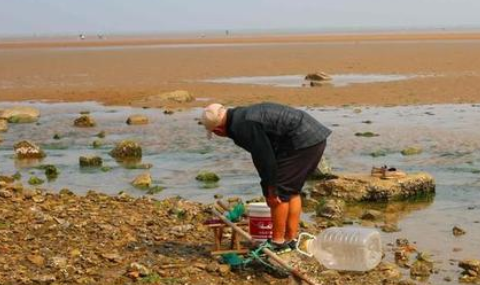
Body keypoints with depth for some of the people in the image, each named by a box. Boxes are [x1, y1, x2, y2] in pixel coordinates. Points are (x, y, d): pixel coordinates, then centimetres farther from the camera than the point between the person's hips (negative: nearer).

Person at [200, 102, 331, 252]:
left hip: (302, 142, -10)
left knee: (279, 192, -4)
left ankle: (278, 242, 3)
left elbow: (264, 157, -17)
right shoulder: (243, 115, 18)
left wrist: (271, 189, -8)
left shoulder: (243, 127, -15)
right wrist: (270, 186, 26)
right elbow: (263, 155, 24)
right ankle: (291, 239, 21)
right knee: (291, 190, 17)